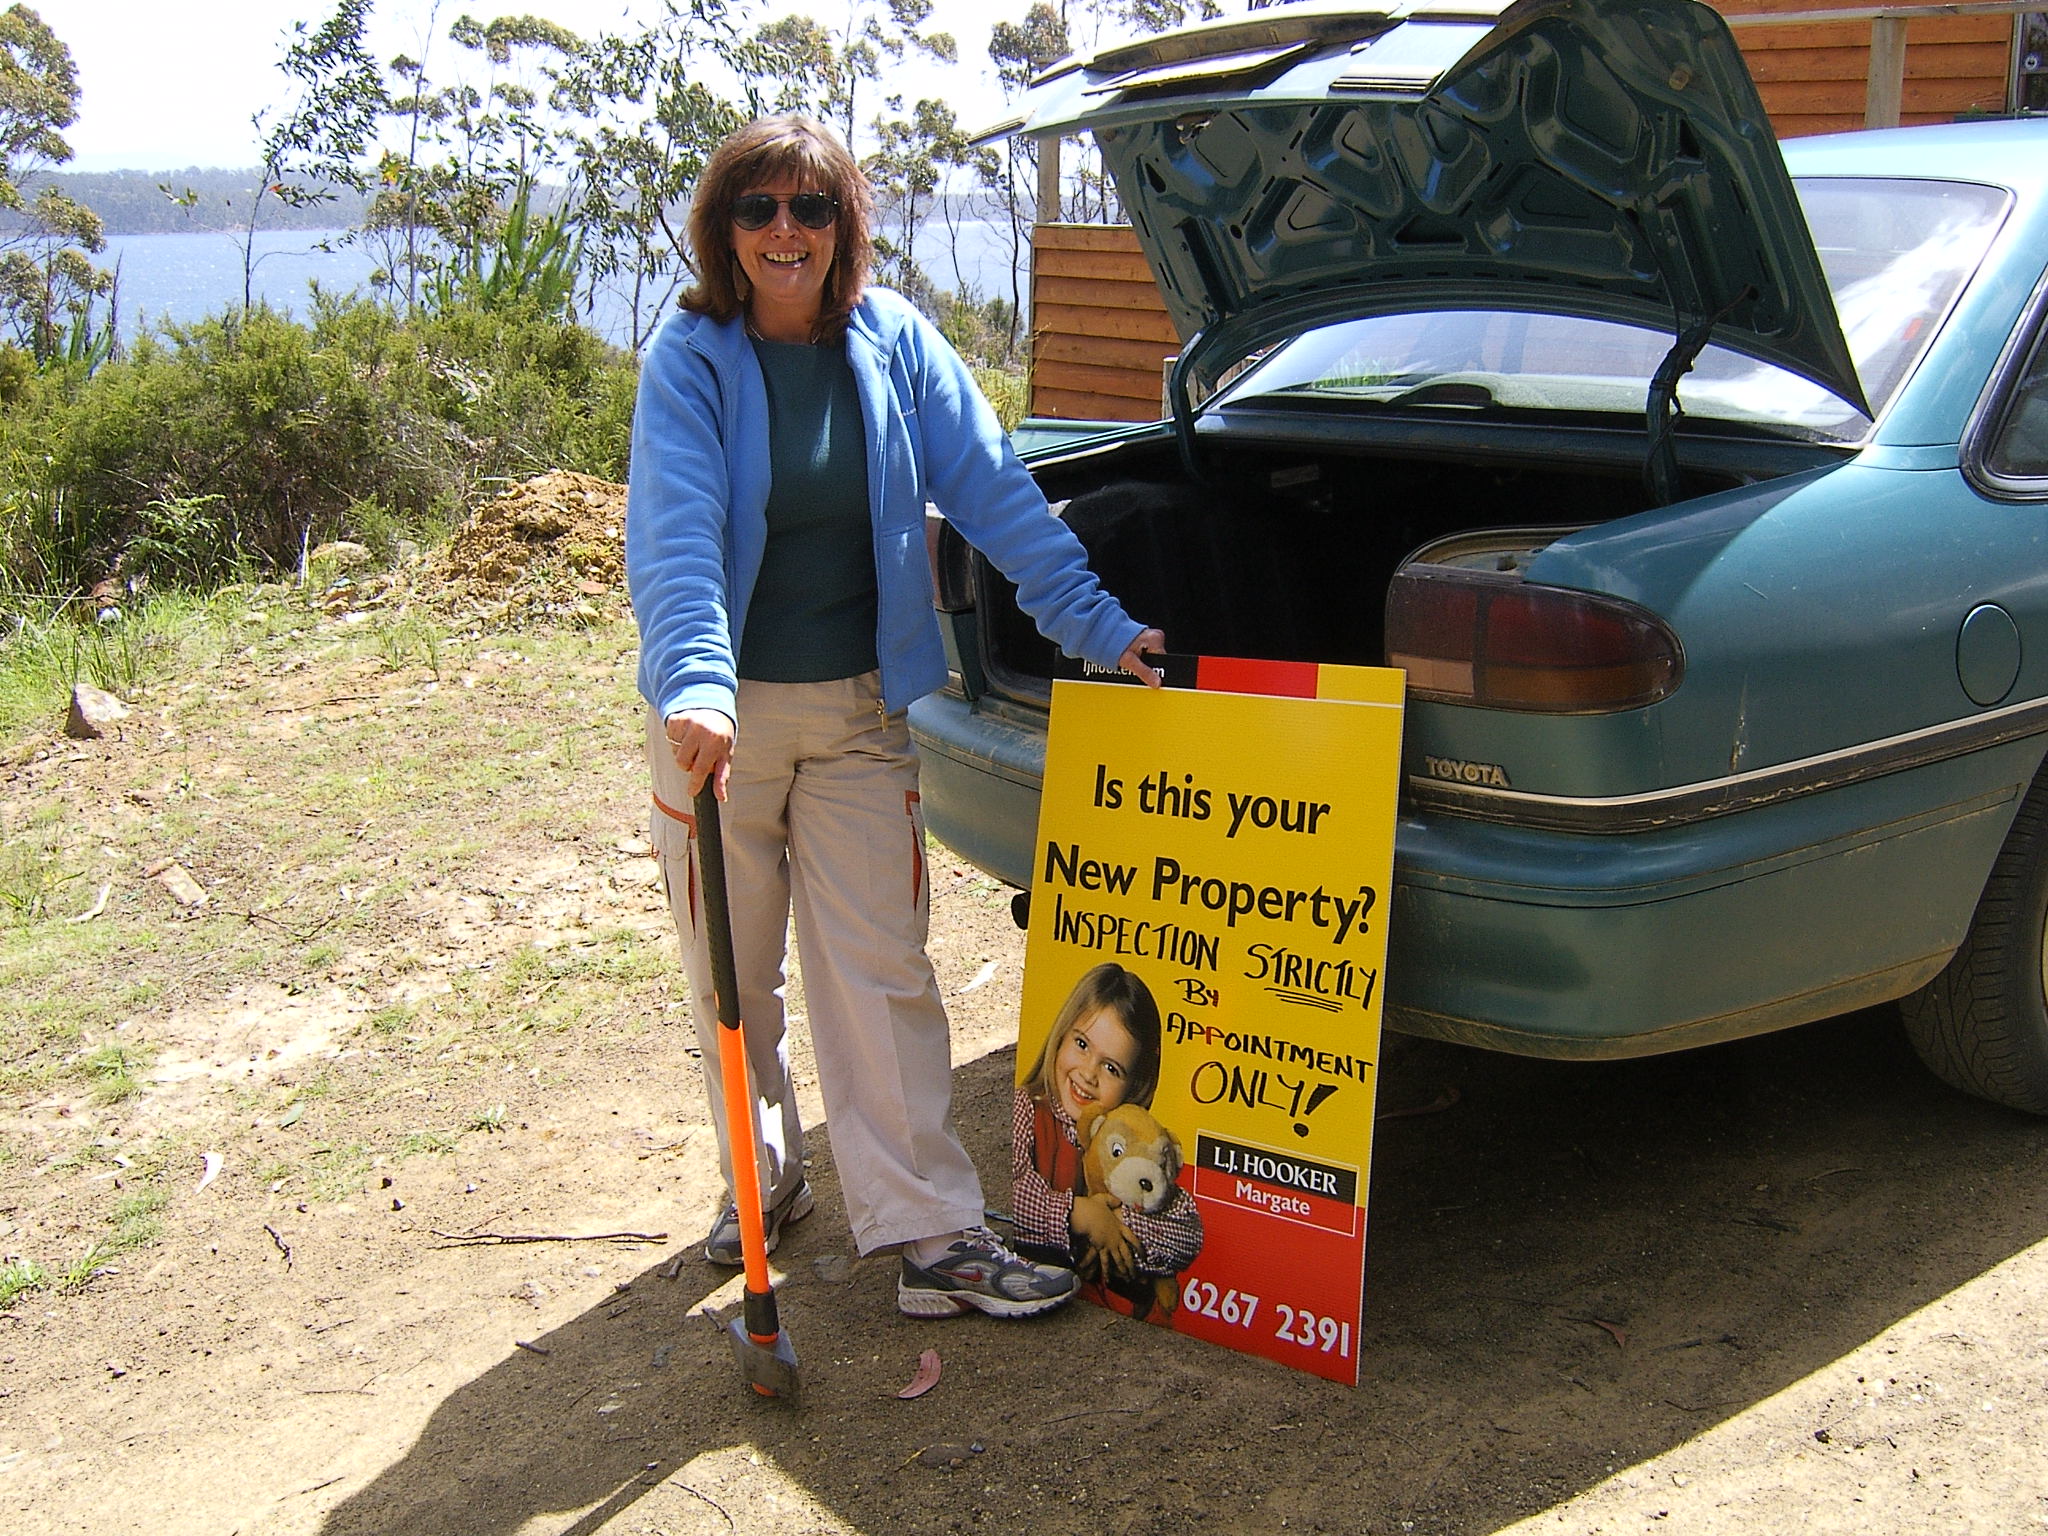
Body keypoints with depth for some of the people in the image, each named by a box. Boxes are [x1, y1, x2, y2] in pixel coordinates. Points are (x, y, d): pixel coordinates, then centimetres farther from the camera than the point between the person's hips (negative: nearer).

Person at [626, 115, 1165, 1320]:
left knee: (883, 972, 0)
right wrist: (697, 686, -39)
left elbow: (993, 490, -2)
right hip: (722, 712, -1)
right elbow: (676, 534, -24)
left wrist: (1096, 622, -8)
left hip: (859, 711, 1)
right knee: (732, 978, 13)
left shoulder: (894, 343, -2)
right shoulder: (691, 361, -10)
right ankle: (765, 1179, 35)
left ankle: (934, 1236, 5)